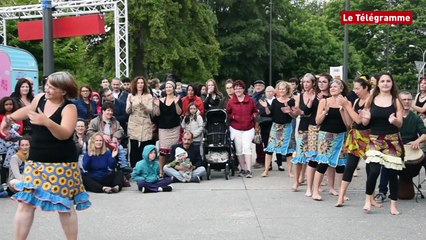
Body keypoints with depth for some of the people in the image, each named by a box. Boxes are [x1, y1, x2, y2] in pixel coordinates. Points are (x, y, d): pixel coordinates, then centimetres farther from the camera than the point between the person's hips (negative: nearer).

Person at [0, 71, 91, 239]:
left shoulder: (69, 108, -13)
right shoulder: (40, 98, 4)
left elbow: (65, 134, -28)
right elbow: (26, 110, 27)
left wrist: (47, 122, -42)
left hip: (61, 163, -5)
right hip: (35, 161, 5)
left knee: (65, 206, 2)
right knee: (25, 203, 1)